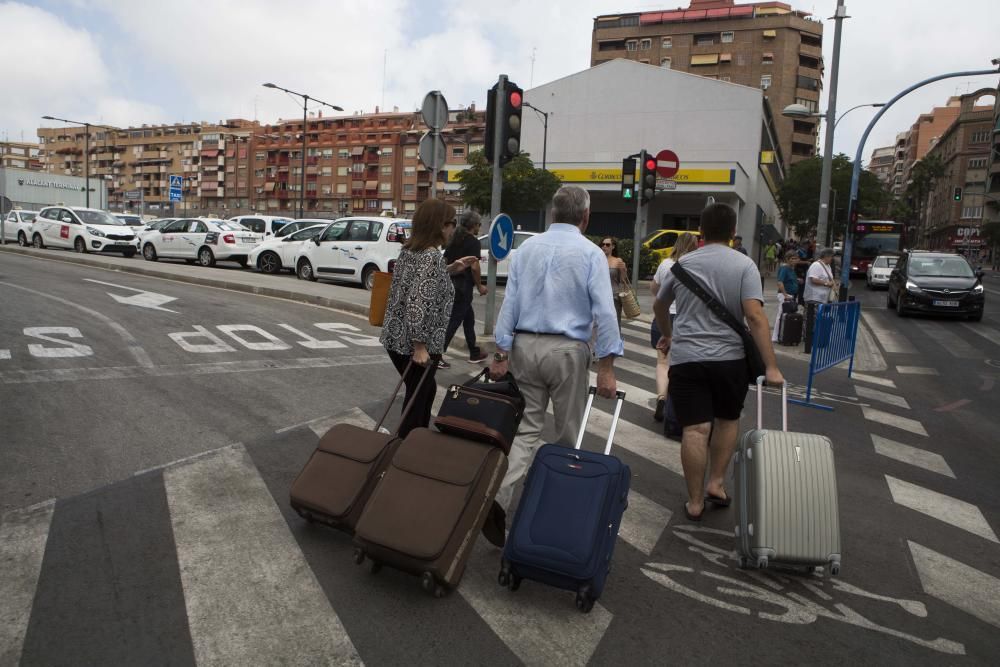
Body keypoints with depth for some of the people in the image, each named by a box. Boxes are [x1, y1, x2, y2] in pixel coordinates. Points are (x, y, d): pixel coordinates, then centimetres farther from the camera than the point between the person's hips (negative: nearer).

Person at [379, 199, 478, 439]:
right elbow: (419, 303, -26)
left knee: (426, 390, 25)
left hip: (395, 338, 9)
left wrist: (450, 269, 14)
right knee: (417, 399, 6)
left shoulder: (410, 249, 7)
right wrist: (420, 346, -22)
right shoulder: (432, 256, -20)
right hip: (414, 344, -9)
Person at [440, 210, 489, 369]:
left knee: (469, 317, 19)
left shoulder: (454, 239, 12)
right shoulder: (473, 242, -11)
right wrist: (479, 286, -7)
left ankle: (474, 353, 27)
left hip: (451, 283, 9)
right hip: (463, 286, -9)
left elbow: (445, 260, 14)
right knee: (454, 321, -5)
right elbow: (474, 267, -18)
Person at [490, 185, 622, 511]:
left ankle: (499, 497, -4)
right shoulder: (591, 253, -5)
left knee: (525, 429, 8)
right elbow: (604, 312, -12)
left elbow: (509, 303, 3)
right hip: (567, 350, -3)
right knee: (568, 433, 13)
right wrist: (606, 367, -10)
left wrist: (501, 352, 6)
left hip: (525, 346, 3)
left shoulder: (527, 247, 6)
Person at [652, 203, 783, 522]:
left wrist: (667, 335, 39)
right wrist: (771, 367, -13)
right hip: (730, 358, 0)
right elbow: (755, 317, -14)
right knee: (727, 419, 22)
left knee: (695, 429, 0)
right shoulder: (744, 265, -3)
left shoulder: (682, 264, 7)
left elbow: (659, 306, 20)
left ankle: (694, 502, 7)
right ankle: (716, 483, 21)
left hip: (686, 358, 1)